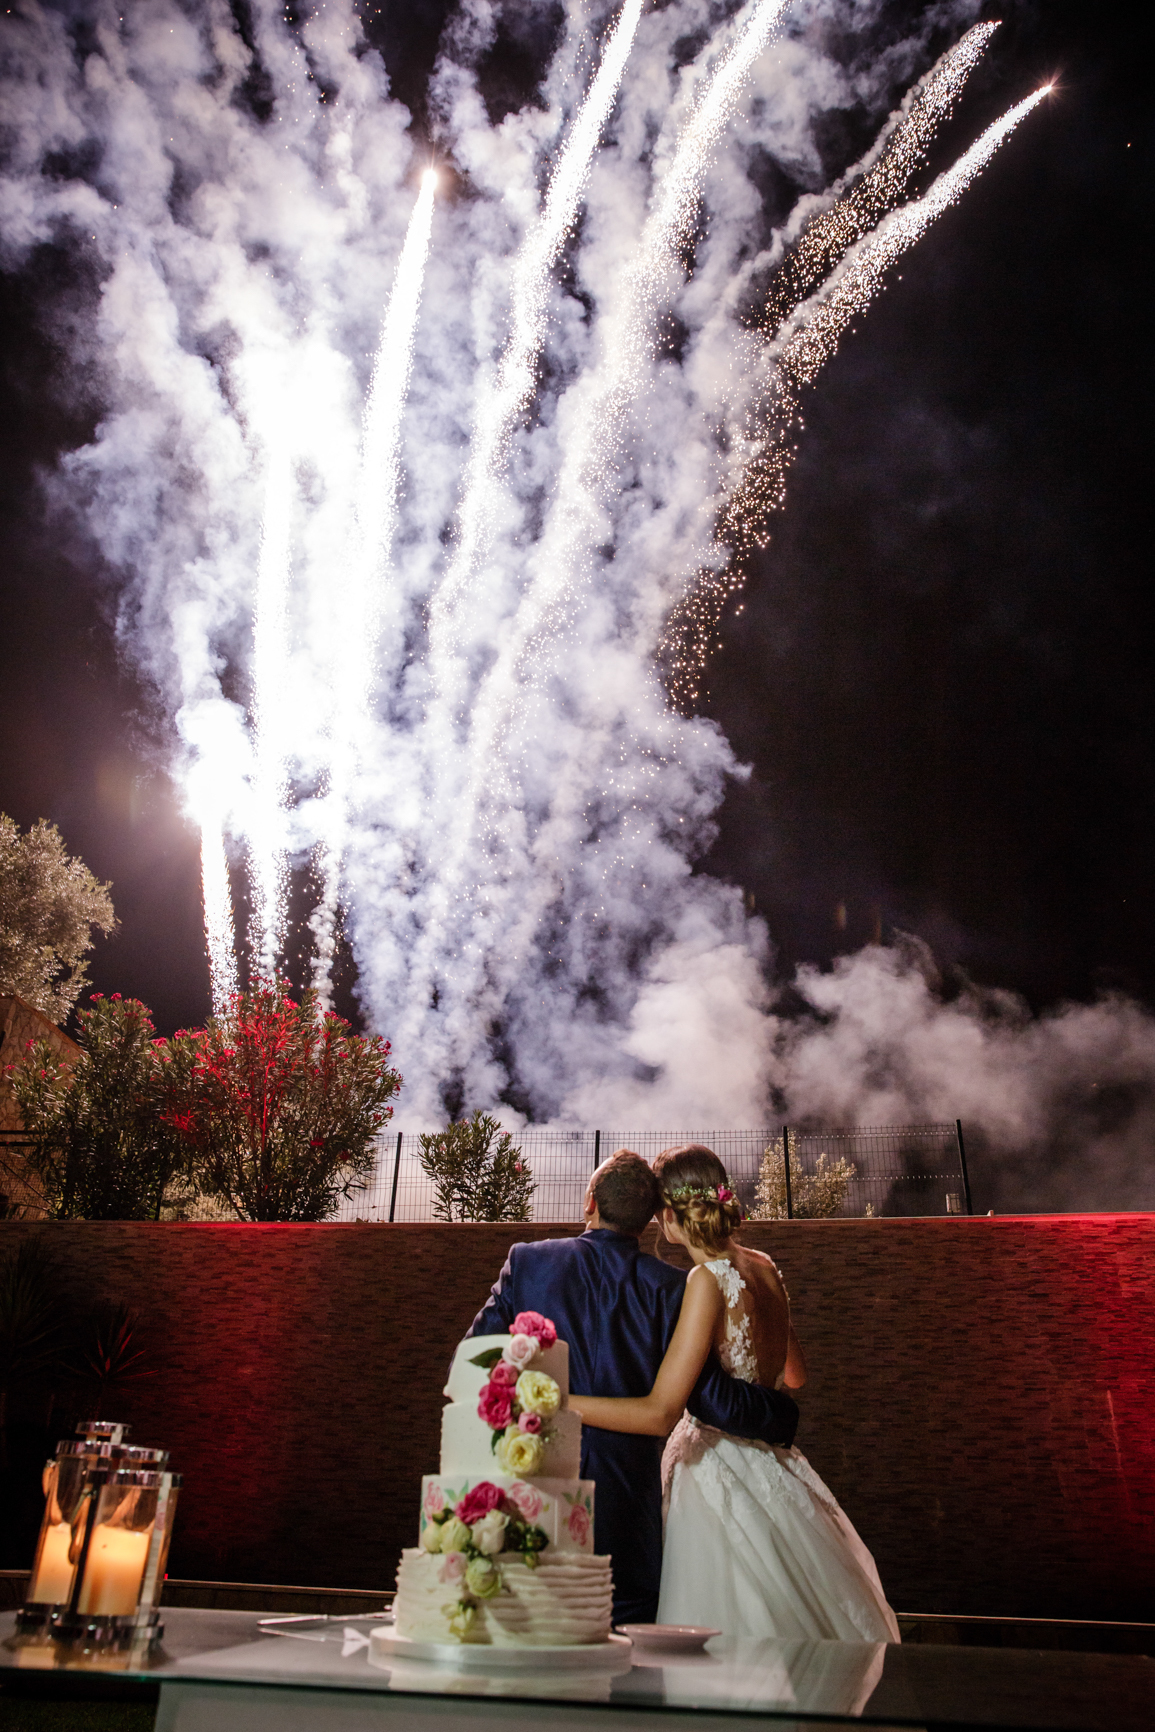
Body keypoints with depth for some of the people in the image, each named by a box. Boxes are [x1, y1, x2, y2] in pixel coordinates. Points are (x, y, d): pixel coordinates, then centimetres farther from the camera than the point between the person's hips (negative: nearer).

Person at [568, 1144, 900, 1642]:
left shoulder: (708, 1280, -20)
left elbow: (659, 1413, -24)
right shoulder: (763, 1267, 3)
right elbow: (795, 1375, 20)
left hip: (720, 1481, -8)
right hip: (769, 1466, 8)